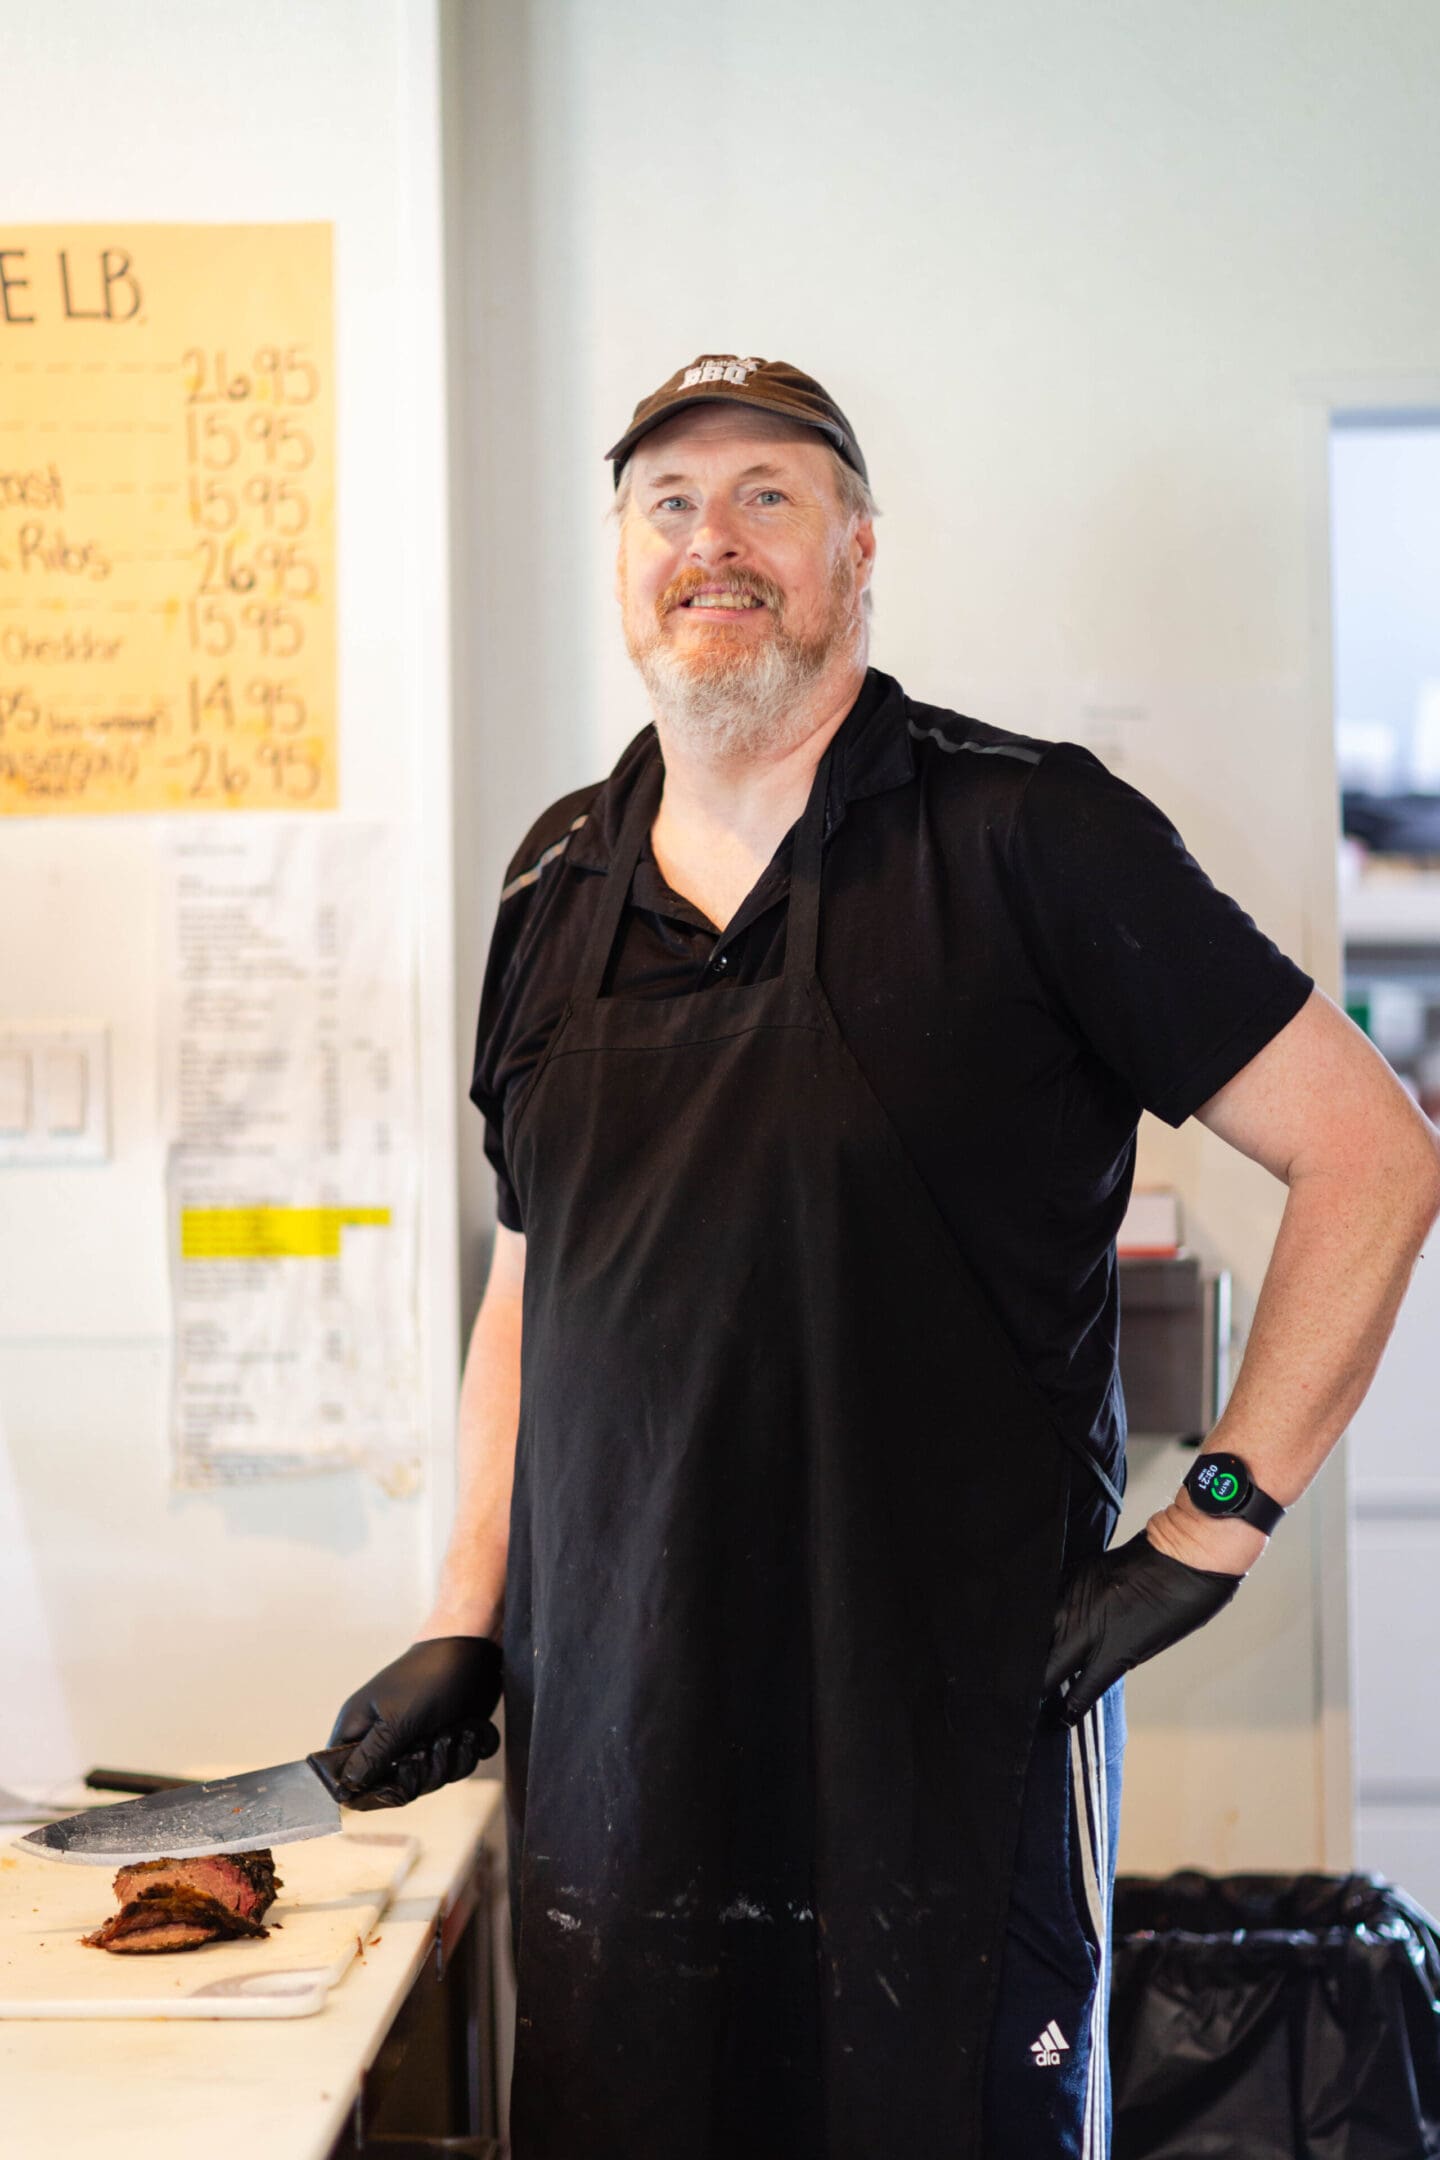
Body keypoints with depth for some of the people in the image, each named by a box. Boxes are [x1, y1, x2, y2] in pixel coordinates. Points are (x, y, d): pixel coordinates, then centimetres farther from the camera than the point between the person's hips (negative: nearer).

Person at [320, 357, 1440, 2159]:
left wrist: (1209, 1529, -10)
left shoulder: (1024, 837, -7)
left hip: (955, 1724, -4)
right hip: (605, 1734, 5)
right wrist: (464, 1624, 9)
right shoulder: (557, 885, 10)